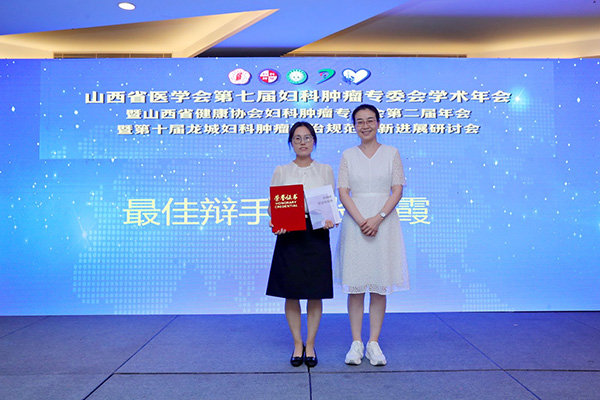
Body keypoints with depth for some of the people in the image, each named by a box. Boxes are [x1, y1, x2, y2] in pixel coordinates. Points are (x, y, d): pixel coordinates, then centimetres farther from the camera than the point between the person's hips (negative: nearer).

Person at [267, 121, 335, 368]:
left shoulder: (325, 170, 9)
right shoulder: (281, 172, 8)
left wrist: (330, 220, -13)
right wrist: (274, 223, -13)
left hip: (317, 234, 0)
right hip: (289, 235, 0)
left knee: (315, 293, 3)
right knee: (291, 292, 3)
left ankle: (310, 345, 17)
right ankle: (297, 345, 18)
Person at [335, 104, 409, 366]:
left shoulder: (391, 153, 7)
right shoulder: (348, 155, 8)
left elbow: (397, 190, 0)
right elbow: (343, 192, 0)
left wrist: (378, 218, -13)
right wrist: (361, 221, -14)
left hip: (384, 223, 0)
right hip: (354, 222, 0)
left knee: (380, 285, 3)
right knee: (355, 285, 2)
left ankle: (374, 343, 13)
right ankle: (356, 343, 12)